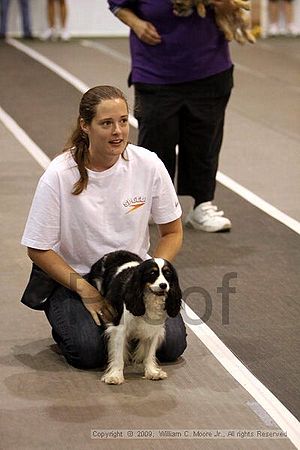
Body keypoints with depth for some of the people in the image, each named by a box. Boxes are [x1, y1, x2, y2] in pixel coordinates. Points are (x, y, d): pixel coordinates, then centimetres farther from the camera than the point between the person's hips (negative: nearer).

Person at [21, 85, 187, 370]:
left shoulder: (148, 165, -12)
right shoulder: (59, 176, -19)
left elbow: (172, 233, 0)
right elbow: (39, 250, -11)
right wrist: (85, 290, -19)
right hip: (72, 276, -2)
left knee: (171, 344, -18)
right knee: (89, 351, -26)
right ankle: (62, 317, 8)